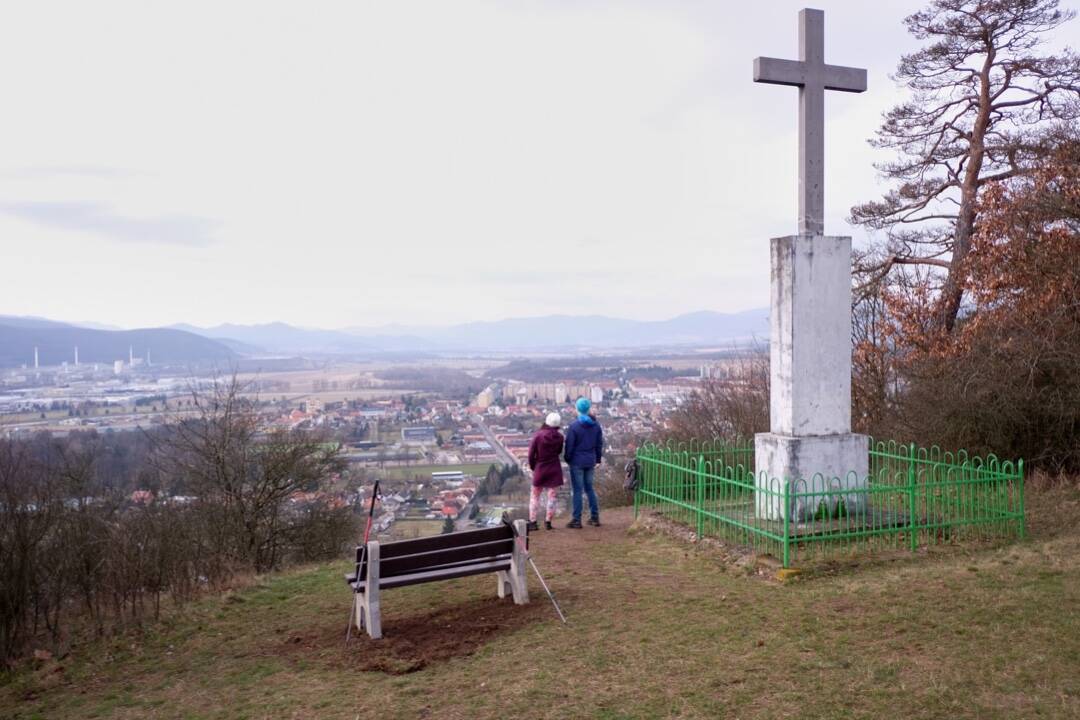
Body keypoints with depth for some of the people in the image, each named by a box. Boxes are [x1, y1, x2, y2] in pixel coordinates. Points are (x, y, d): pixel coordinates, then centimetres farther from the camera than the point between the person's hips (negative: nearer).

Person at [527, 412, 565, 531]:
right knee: (552, 497, 7)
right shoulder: (559, 437, -9)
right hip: (555, 470, 1)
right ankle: (548, 522, 7)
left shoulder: (538, 435, -14)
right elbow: (559, 451, 5)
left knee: (535, 496, 11)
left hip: (540, 469, -1)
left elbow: (531, 453, -9)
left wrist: (532, 467, 6)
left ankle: (532, 522, 10)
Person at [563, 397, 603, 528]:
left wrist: (567, 459, 4)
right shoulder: (596, 425, 2)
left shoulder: (574, 426, -14)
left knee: (577, 490, 0)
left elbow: (569, 445, -11)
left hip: (577, 462, -5)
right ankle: (595, 517, 18)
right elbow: (599, 444, 8)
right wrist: (598, 460, 17)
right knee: (589, 488, 17)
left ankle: (577, 520, 4)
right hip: (591, 462, 5)